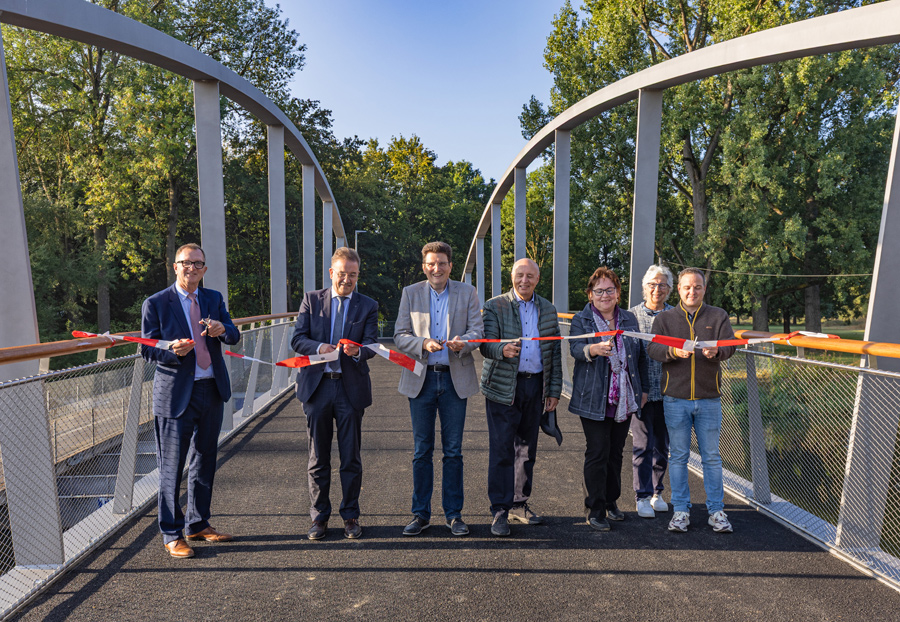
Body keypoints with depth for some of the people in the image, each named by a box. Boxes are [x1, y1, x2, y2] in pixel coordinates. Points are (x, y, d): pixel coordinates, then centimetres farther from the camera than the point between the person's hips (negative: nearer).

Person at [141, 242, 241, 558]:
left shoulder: (214, 299, 10)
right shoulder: (156, 303, -3)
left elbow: (234, 336, 3)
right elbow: (147, 349, -3)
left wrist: (223, 329, -19)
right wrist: (172, 350, -23)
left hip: (212, 390, 5)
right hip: (176, 393, -5)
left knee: (204, 461, 15)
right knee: (172, 467, 1)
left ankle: (198, 524, 31)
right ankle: (172, 535, 16)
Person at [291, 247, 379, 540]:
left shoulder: (368, 306, 5)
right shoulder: (312, 300, 7)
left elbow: (372, 344, -5)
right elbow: (297, 339, 1)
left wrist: (358, 350, -28)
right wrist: (319, 347, -20)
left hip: (351, 387, 0)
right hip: (316, 385, 1)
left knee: (351, 457, 7)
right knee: (318, 457, 9)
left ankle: (350, 516, 22)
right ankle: (319, 516, 23)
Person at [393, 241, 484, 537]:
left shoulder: (467, 293, 7)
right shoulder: (410, 293, 7)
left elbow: (477, 330, 0)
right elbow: (400, 336, 2)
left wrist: (462, 342, -22)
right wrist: (423, 344, -18)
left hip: (455, 379, 0)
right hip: (421, 379, 0)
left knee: (453, 451, 6)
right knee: (422, 451, 7)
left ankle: (454, 514, 19)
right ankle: (421, 514, 19)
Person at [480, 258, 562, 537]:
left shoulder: (548, 310, 11)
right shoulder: (494, 306, -1)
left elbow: (555, 352, 13)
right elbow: (486, 344, -11)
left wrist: (554, 389, 8)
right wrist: (503, 350, -34)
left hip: (535, 385, 4)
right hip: (503, 387, -4)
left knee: (527, 448, 12)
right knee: (501, 450, -3)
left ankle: (519, 504, 26)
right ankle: (499, 511, 8)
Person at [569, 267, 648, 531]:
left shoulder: (629, 319, 12)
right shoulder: (581, 319, 0)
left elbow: (641, 355, 18)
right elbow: (575, 347, -17)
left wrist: (644, 389, 14)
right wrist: (594, 349, -39)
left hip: (625, 398, 4)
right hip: (594, 399, -4)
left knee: (616, 452, 13)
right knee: (597, 453, -3)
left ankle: (611, 502, 28)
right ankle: (594, 510, 9)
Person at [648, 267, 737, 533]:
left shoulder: (718, 316, 8)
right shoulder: (664, 318, 6)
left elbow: (730, 345, -5)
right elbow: (653, 348, -6)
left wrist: (716, 351, -28)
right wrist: (674, 351, -27)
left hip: (709, 399, 0)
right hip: (675, 398, 0)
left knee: (712, 456, 7)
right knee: (678, 455, 6)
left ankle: (716, 511, 20)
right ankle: (680, 510, 18)